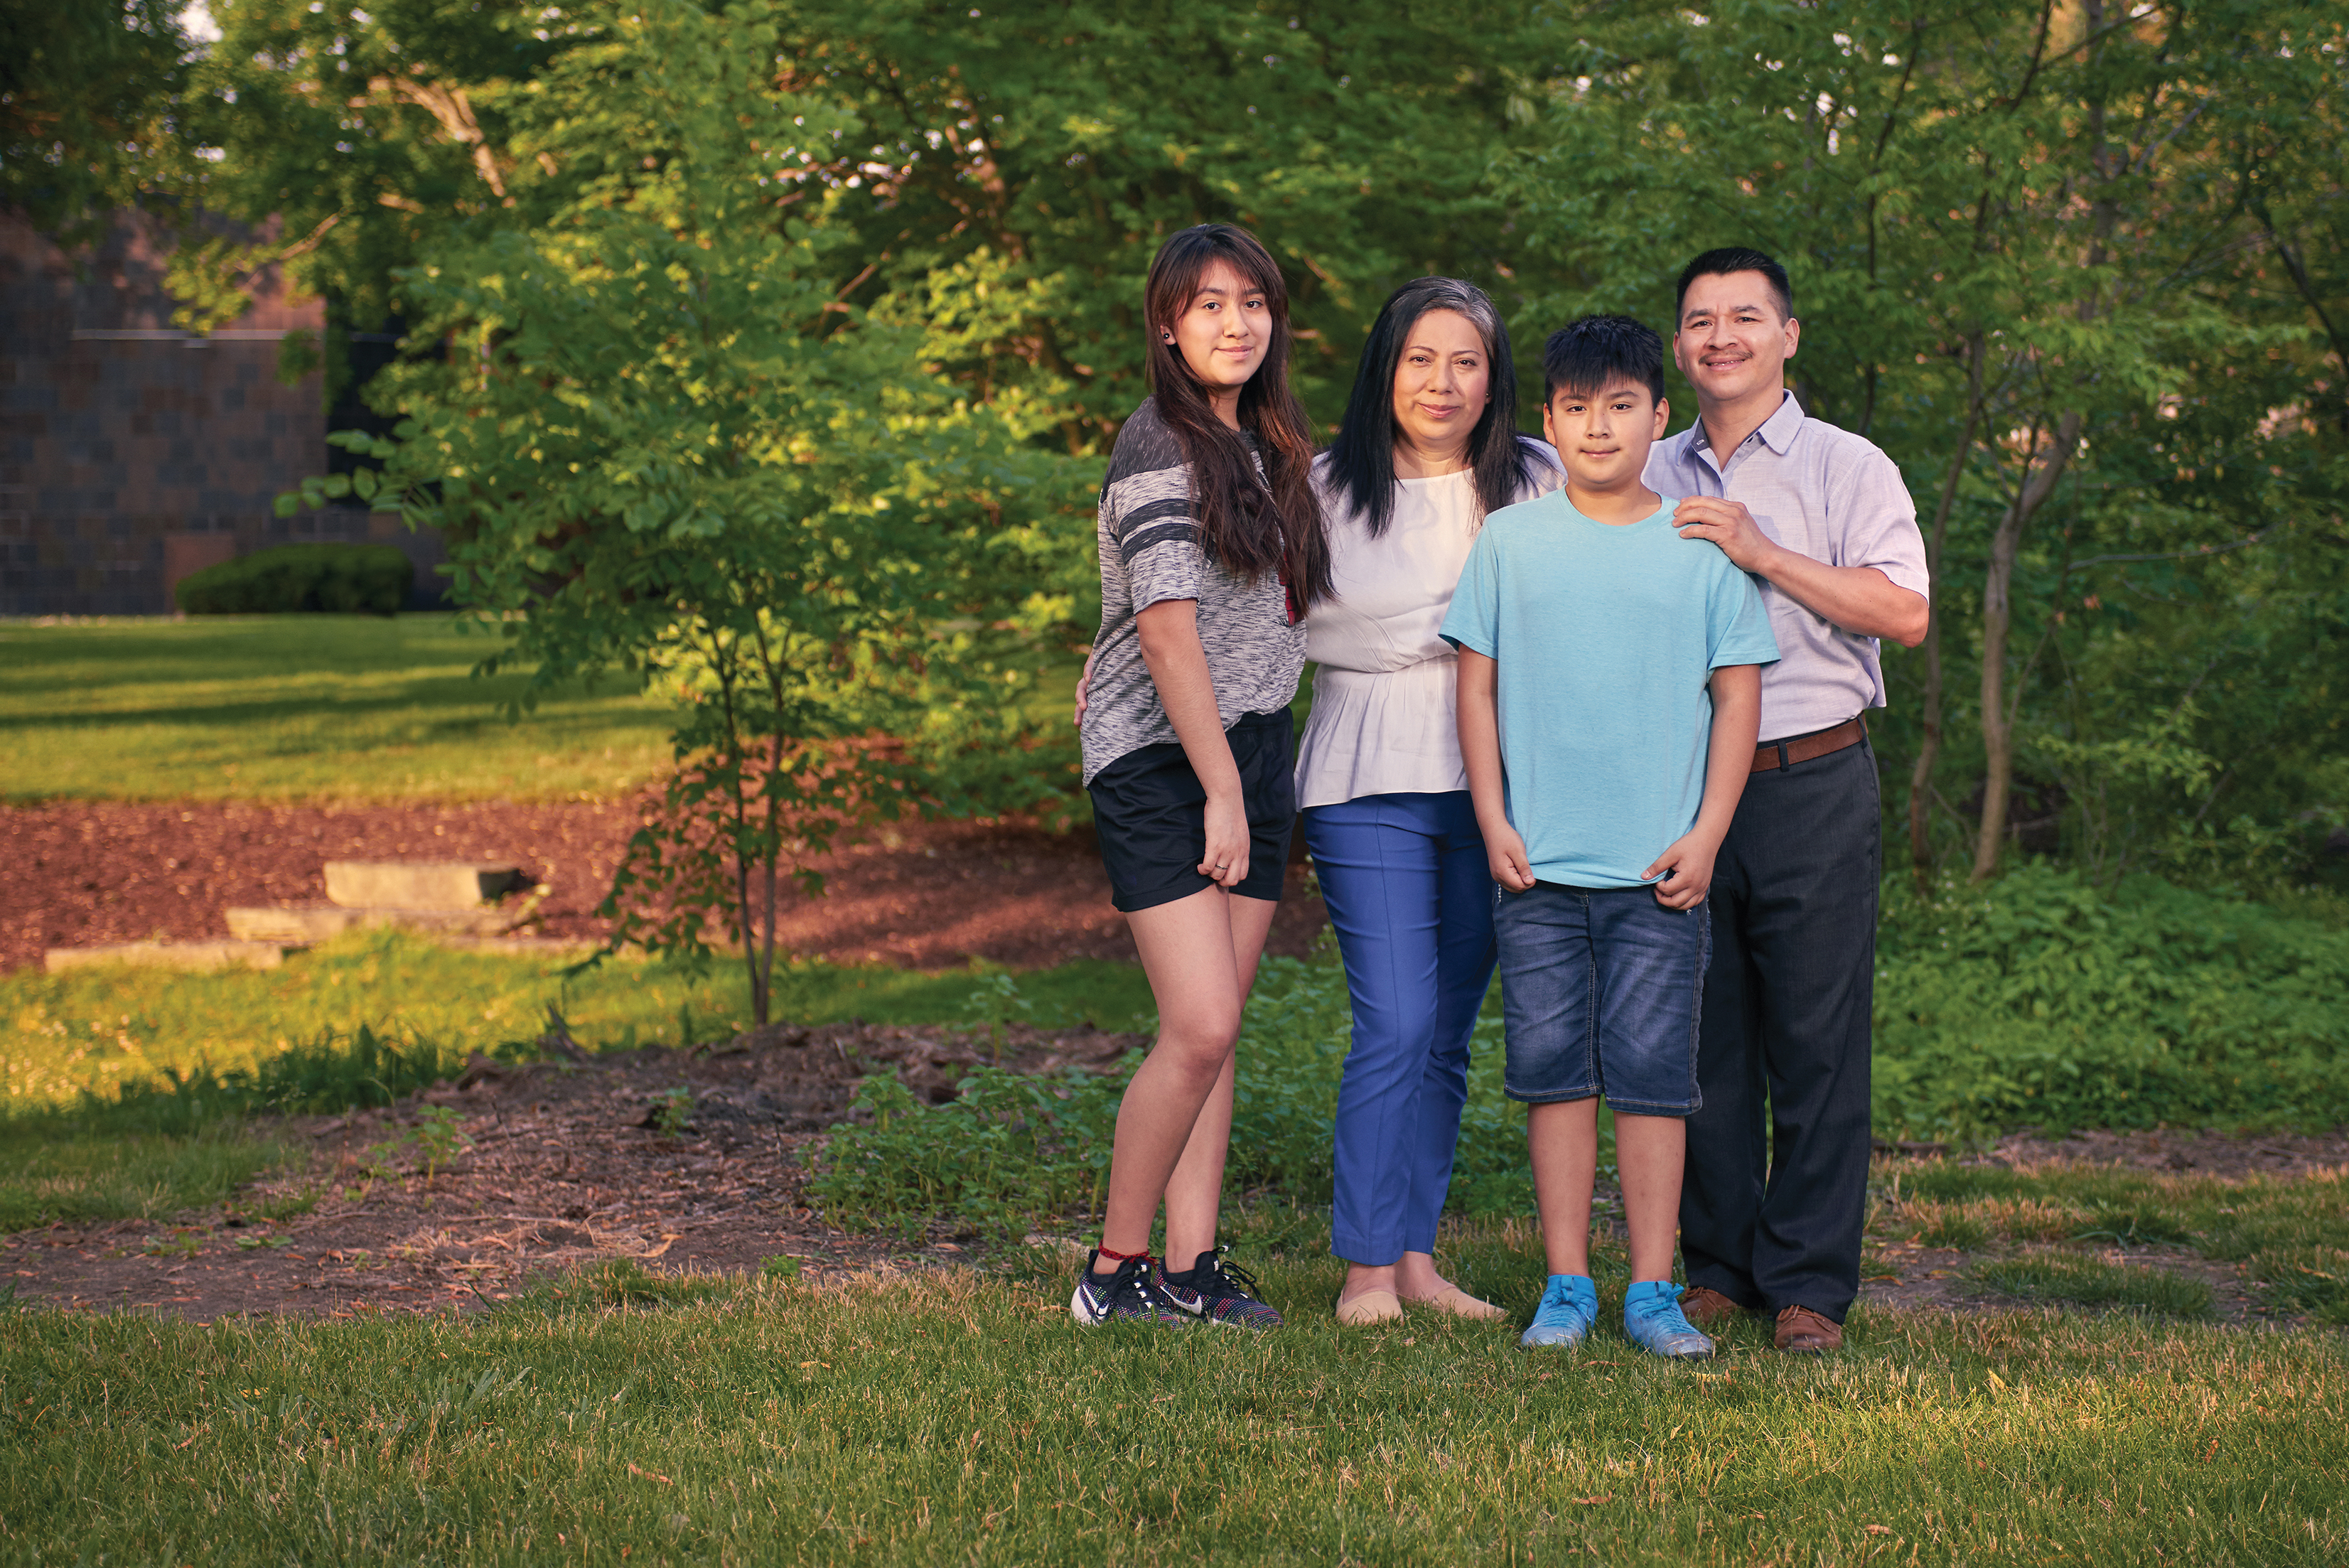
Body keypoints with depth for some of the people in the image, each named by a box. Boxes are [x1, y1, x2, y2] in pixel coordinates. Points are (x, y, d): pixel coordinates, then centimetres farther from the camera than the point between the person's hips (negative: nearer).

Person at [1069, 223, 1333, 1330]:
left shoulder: (1269, 448, 16)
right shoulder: (1159, 448, -10)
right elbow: (1168, 628, -15)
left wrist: (1250, 784, 13)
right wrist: (1219, 791, -17)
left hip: (1252, 750, 8)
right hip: (1161, 758, -8)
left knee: (1215, 1030, 5)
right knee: (1201, 1028, -14)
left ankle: (1190, 1266, 8)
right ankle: (1114, 1269, -3)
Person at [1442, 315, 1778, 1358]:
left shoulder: (1704, 548, 4)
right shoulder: (1509, 541, 6)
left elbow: (1738, 695, 5)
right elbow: (1477, 687, 8)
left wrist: (1705, 835, -2)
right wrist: (1494, 822, 1)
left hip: (1659, 871, -1)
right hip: (1537, 866, 1)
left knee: (1653, 1077, 0)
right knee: (1554, 1074, 4)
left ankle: (1653, 1292, 8)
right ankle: (1567, 1286, 12)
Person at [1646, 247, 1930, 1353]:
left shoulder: (1846, 468, 2)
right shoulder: (1648, 479, 15)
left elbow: (1905, 612, -10)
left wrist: (1764, 553, -14)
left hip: (1812, 784, -3)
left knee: (1816, 1042, -3)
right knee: (1701, 1036, 6)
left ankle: (1808, 1283, 3)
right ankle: (1717, 1267, 15)